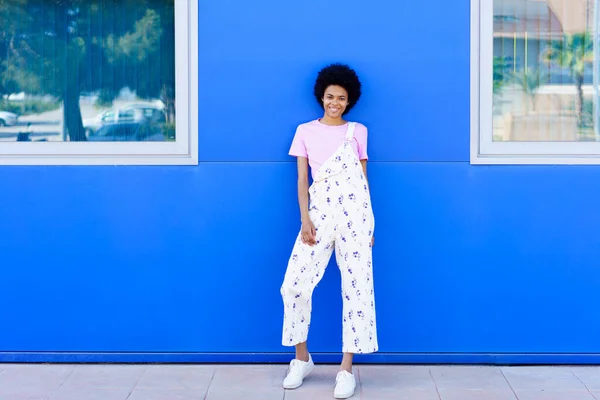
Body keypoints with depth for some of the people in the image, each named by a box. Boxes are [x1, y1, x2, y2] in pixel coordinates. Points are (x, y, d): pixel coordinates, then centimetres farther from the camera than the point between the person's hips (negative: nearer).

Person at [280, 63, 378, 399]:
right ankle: (302, 359, 13)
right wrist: (305, 219, -6)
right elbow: (302, 179, 6)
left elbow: (364, 179, 11)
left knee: (357, 287, -3)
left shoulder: (358, 131, 10)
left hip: (354, 213, 0)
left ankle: (347, 368, 4)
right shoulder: (305, 132, 10)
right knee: (295, 284, -6)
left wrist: (369, 223, 6)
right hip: (319, 213, 1)